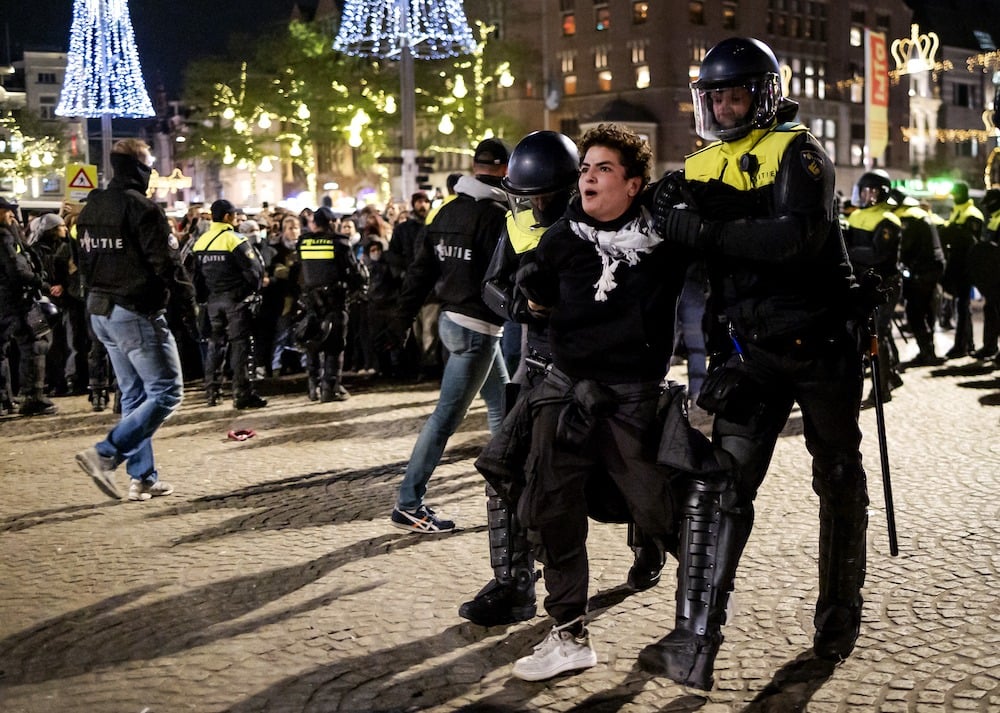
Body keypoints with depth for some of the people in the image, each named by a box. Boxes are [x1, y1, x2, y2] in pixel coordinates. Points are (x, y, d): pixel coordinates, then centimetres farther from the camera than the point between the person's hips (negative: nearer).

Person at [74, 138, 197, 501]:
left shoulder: (90, 208, 10)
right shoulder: (142, 208, -16)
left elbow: (85, 262, 16)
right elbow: (165, 262, -18)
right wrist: (188, 298, -6)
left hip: (100, 312, 9)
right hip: (137, 314, -9)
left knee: (134, 395, 15)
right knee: (166, 392, -2)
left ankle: (143, 477, 17)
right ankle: (105, 454, -13)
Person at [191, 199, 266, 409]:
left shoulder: (201, 241, 7)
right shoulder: (235, 240, -12)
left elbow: (196, 275, 10)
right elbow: (254, 269, -15)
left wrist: (205, 296, 17)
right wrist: (253, 291, 1)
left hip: (213, 301, 6)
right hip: (236, 300, -6)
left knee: (215, 343, 14)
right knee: (240, 345, -3)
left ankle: (212, 392, 15)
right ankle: (243, 394, -5)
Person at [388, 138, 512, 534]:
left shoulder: (448, 211, 8)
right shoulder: (495, 215, -16)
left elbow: (420, 271, 8)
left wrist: (402, 320, 11)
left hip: (452, 318, 9)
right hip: (477, 326, -9)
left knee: (501, 403, 20)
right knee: (447, 415, -5)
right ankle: (408, 504, -1)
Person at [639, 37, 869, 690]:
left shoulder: (796, 152, -10)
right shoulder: (699, 169, 9)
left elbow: (799, 236, -27)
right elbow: (689, 251, 12)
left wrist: (703, 229, -29)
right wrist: (671, 214, -9)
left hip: (822, 341, -4)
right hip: (751, 352, 4)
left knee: (840, 483, 14)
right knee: (719, 486, -10)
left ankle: (840, 613, 35)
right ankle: (695, 646, -12)